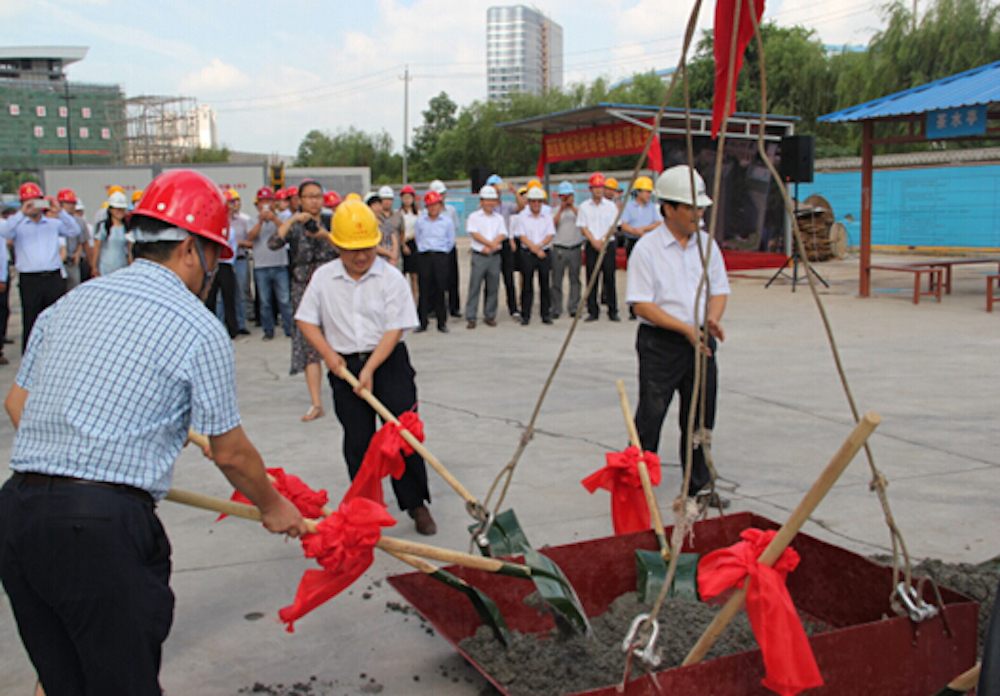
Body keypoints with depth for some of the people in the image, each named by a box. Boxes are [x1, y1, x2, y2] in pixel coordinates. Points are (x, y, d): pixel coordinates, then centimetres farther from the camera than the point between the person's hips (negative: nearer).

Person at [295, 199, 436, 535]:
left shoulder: (391, 277, -8)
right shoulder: (323, 277, 1)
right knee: (357, 442, 6)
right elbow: (306, 319, 8)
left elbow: (395, 328, -11)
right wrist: (328, 353, -6)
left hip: (388, 362, -2)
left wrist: (370, 369, -17)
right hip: (345, 366, 2)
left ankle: (417, 503, 11)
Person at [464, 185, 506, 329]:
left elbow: (502, 235, 2)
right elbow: (474, 234, -7)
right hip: (479, 256, -3)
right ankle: (471, 318, -3)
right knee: (474, 287, -5)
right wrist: (492, 244, -13)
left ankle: (490, 316, 15)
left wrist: (488, 247, -13)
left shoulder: (499, 217, 13)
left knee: (493, 288, 5)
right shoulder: (474, 217, 4)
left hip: (494, 257, 3)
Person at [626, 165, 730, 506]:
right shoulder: (647, 248, -10)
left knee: (700, 419, 11)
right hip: (660, 344, -5)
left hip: (701, 344, 5)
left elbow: (719, 289, 12)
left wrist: (712, 318, -9)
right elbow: (642, 304, -14)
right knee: (649, 418, -4)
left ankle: (700, 487, 24)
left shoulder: (706, 243, 7)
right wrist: (686, 328, -21)